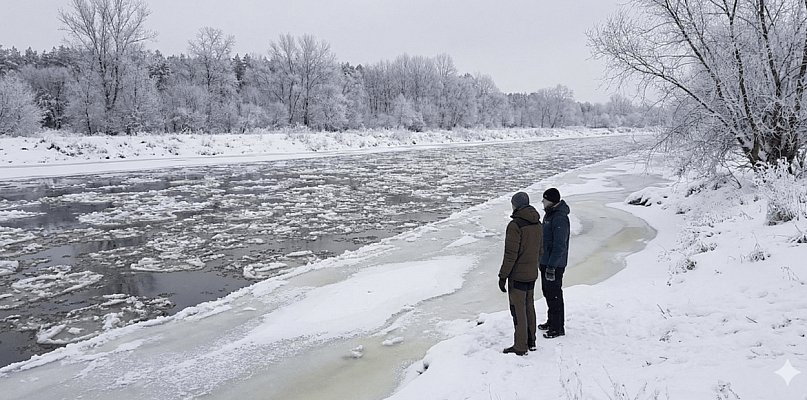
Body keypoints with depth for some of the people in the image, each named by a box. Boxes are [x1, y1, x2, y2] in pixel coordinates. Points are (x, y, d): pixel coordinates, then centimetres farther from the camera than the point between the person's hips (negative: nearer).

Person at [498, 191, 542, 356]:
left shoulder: (515, 225, -20)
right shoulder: (537, 224, 6)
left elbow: (511, 254, -20)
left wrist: (503, 276, -13)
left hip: (517, 275, -8)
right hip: (532, 274, 8)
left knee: (518, 310, 0)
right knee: (529, 307, 18)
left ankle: (520, 346, 7)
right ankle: (531, 341, 29)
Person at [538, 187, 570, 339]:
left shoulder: (560, 219, -23)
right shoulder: (549, 214, 10)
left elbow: (559, 246, -24)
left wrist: (551, 267, -24)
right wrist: (541, 259, 23)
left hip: (555, 264, -10)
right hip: (545, 261, 10)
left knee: (554, 295, -1)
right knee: (547, 292, 19)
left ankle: (558, 328, 10)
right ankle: (551, 321, 33)